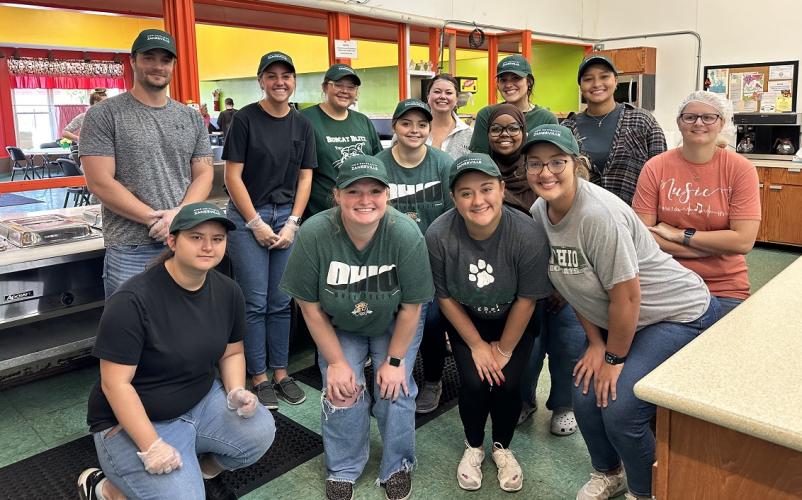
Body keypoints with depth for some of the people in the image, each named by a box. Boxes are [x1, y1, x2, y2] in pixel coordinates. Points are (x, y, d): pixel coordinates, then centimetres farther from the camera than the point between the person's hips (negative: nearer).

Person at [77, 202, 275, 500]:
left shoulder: (228, 292, -4)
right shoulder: (133, 301, -23)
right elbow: (115, 384, -21)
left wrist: (236, 392, -11)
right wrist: (152, 447, -24)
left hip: (201, 403, 5)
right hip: (134, 421, -5)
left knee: (260, 431, -19)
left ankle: (203, 466, 10)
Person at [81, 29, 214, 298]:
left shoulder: (192, 118, 11)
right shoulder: (104, 114, -2)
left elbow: (204, 174, 7)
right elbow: (100, 183, -9)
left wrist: (179, 215, -11)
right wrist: (157, 219, -13)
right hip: (130, 249, -4)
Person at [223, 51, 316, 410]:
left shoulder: (302, 125, 7)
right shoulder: (245, 119, -5)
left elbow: (305, 178, 7)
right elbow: (233, 176, -7)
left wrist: (292, 224, -2)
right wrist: (256, 224, -10)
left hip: (287, 217, 4)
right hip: (248, 217, -3)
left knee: (281, 302, 9)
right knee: (255, 302, 1)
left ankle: (281, 373, 22)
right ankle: (259, 378, 15)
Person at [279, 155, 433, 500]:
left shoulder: (406, 234, -30)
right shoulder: (314, 234, -29)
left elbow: (411, 306, -18)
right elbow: (310, 306, -17)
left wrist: (395, 360, -12)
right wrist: (336, 361, -13)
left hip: (394, 326, 0)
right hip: (338, 327, 1)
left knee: (394, 391, -8)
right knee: (340, 391, -10)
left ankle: (397, 467, 19)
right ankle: (343, 470, 17)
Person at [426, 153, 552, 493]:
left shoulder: (528, 235, -32)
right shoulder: (438, 235, -29)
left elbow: (526, 299, -18)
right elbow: (445, 297, -14)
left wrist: (504, 349, -8)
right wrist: (477, 345, -9)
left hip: (514, 321, 0)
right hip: (465, 320, 1)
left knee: (507, 384, -9)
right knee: (474, 382, -10)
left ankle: (502, 447, 24)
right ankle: (474, 447, 22)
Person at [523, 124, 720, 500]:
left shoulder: (598, 214, -30)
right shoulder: (539, 212, -6)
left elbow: (626, 295, -24)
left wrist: (614, 358, -12)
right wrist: (595, 343, 3)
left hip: (679, 314, -7)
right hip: (613, 321, 7)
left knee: (620, 409, -14)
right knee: (586, 398, 1)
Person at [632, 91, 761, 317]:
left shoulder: (741, 169, -7)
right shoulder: (655, 167, -6)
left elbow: (744, 241, -13)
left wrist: (679, 234, -14)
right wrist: (716, 246, -14)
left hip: (725, 289, 0)